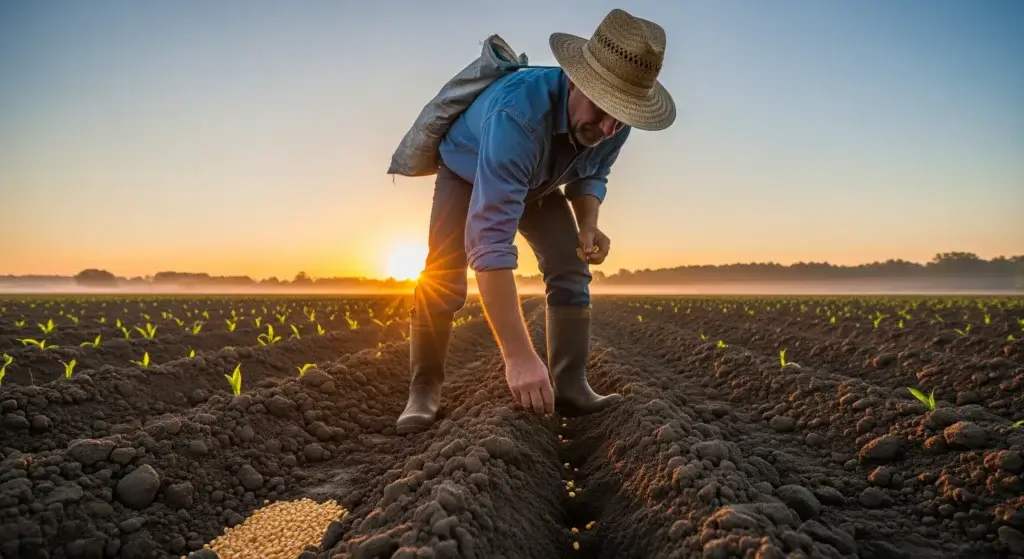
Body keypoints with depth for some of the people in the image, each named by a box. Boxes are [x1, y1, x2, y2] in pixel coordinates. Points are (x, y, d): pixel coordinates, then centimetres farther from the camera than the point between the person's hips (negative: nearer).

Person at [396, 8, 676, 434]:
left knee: (570, 268, -10)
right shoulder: (518, 113, -47)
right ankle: (424, 390, -5)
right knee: (441, 280, -20)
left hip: (537, 184, 5)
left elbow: (591, 175, -1)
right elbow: (490, 241, -53)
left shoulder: (614, 120, -26)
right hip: (466, 173, -4)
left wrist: (588, 225, -25)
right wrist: (518, 356, -56)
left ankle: (571, 386, -3)